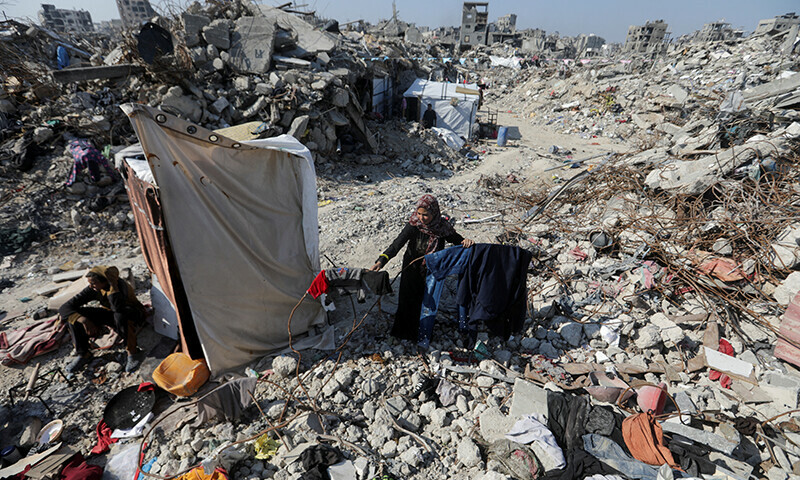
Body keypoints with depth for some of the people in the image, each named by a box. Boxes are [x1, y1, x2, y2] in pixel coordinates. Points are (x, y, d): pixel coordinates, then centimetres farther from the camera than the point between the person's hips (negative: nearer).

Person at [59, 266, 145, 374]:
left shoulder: (120, 285, -31)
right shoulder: (93, 290, -17)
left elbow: (118, 308, -48)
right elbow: (64, 308, -16)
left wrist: (113, 285, -45)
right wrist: (83, 319, -33)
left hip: (133, 313, -6)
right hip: (109, 313, 6)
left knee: (120, 315, -43)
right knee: (74, 315, -13)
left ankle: (131, 354, -25)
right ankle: (83, 355, 1)